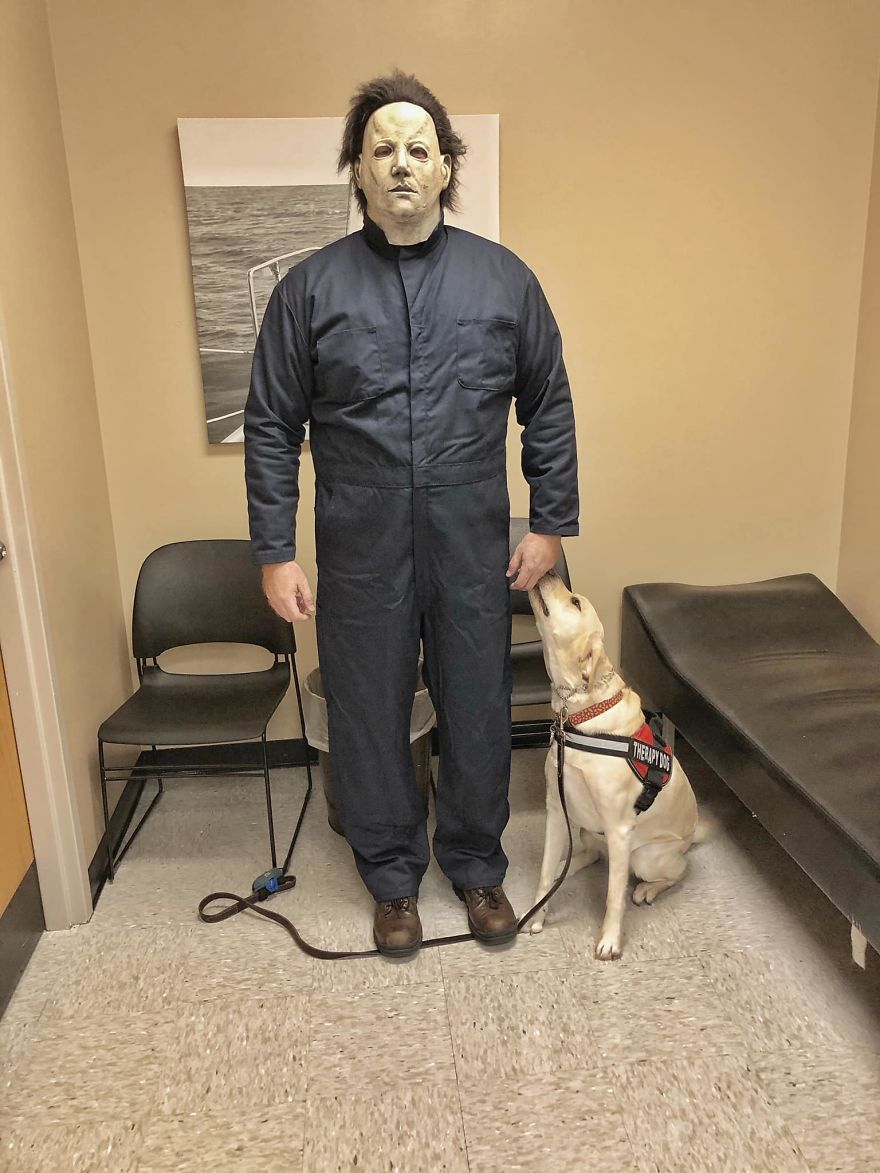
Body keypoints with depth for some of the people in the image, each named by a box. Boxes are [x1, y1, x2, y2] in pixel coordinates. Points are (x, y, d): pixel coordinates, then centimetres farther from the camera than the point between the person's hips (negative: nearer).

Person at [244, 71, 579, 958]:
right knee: (369, 718, 11)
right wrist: (275, 553, -4)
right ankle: (393, 876, 36)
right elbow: (270, 427, 0)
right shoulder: (309, 288, -1)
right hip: (361, 555, 0)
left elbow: (550, 409, 6)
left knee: (478, 712, 13)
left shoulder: (504, 279, 2)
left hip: (474, 550, 1)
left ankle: (477, 865, 38)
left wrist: (551, 523, 2)